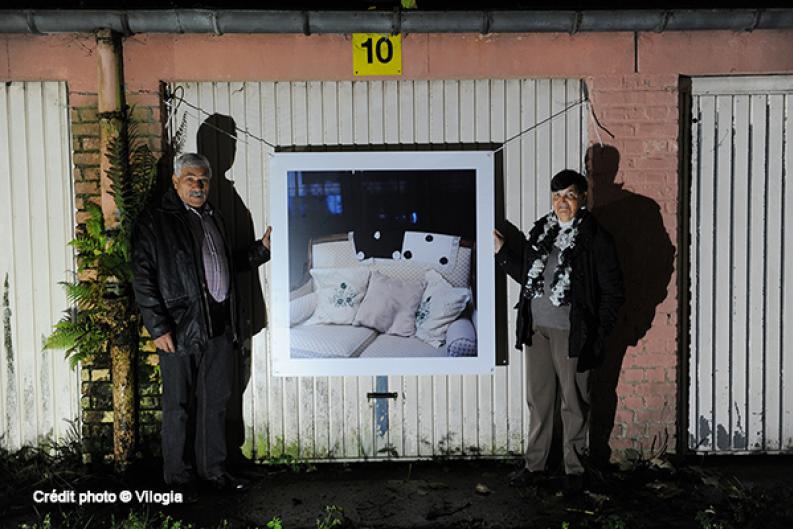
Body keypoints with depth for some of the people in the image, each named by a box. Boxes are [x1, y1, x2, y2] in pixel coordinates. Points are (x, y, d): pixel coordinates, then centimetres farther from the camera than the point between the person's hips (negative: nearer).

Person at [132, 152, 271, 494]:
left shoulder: (213, 218, 17)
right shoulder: (155, 220, -5)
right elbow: (143, 278, -10)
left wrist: (261, 248, 16)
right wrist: (158, 327, -15)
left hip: (220, 327, 7)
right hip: (180, 329, -6)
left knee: (216, 402, 14)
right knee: (179, 406, 5)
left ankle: (212, 470, 28)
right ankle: (179, 477, 21)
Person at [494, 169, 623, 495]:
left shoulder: (595, 238, -7)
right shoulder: (540, 231, 9)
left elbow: (612, 291, -6)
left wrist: (597, 335, -10)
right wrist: (501, 252, 13)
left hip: (571, 333, -5)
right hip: (536, 330, 5)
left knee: (574, 404, 8)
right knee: (538, 400, 14)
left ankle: (574, 469, 25)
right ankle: (535, 465, 28)